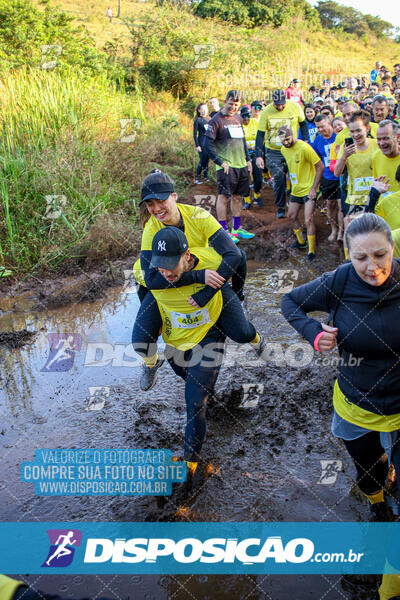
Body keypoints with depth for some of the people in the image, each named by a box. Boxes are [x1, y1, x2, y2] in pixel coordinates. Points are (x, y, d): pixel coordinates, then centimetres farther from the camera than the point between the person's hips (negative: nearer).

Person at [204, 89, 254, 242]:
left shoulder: (238, 118, 15)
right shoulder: (216, 120, -7)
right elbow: (208, 144, -12)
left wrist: (248, 159, 17)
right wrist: (221, 162, -16)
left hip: (242, 166, 7)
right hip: (226, 166, -7)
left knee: (238, 196, 11)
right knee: (224, 196, -6)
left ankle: (237, 228, 20)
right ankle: (224, 231, -1)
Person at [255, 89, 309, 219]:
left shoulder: (295, 107, -8)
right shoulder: (266, 112, -11)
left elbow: (303, 124, 8)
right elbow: (260, 135, -8)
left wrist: (306, 141, -2)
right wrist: (258, 156, -14)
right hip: (273, 151, -1)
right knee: (278, 179, -6)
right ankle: (280, 207, 9)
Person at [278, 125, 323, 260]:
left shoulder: (304, 148, -20)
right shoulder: (283, 149, 3)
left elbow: (320, 167, -17)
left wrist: (314, 188, -20)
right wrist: (292, 181, 13)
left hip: (308, 189, -8)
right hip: (296, 189, 8)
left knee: (308, 220, -12)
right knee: (292, 215, 16)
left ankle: (311, 251, -1)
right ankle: (300, 241, 38)